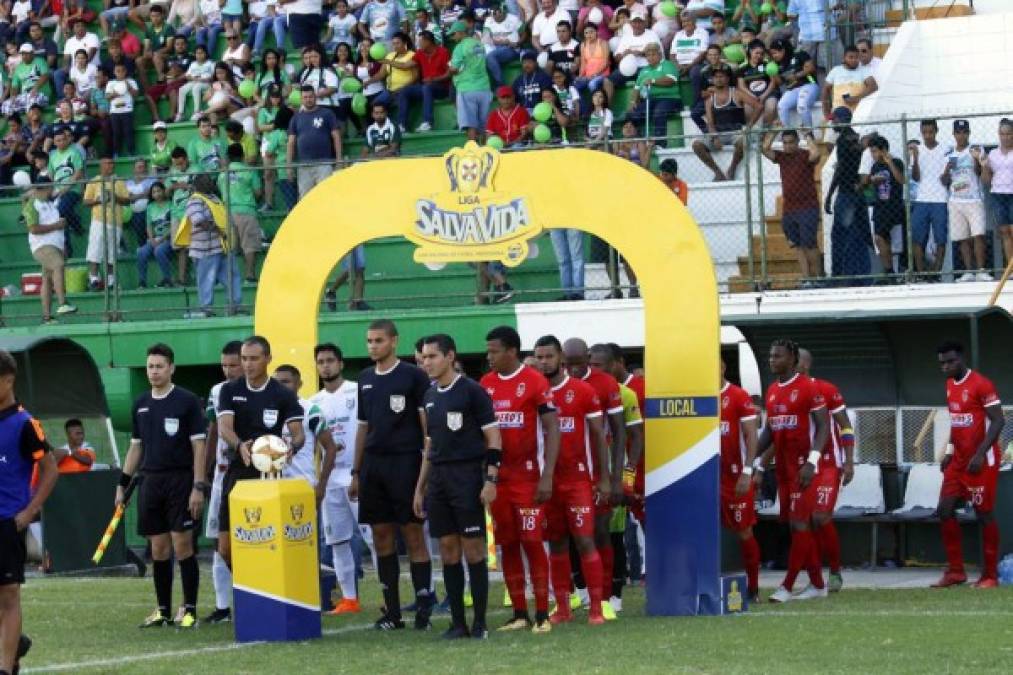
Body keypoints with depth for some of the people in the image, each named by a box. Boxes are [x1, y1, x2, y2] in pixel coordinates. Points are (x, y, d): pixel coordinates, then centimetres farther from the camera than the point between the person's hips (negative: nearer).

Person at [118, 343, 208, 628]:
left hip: (180, 480, -5)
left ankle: (189, 610, -1)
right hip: (150, 481, 5)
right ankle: (163, 610, 12)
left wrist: (198, 487, -12)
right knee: (159, 549, 6)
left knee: (182, 546, -6)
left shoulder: (187, 401, -4)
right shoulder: (141, 404, 12)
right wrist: (122, 484, 13)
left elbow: (199, 446, -6)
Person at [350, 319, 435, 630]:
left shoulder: (413, 376, -4)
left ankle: (423, 607, -3)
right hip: (373, 465, 6)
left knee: (413, 535, -5)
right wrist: (356, 473, 17)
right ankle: (392, 611, 11)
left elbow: (427, 424, -6)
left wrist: (428, 467, -12)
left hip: (404, 463, -6)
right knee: (381, 536, 6)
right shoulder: (366, 380, 14)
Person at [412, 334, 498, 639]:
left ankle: (479, 622, -1)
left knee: (472, 548, -5)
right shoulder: (431, 396, 14)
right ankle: (458, 622, 8)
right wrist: (420, 487, 18)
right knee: (448, 549, 5)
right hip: (438, 477, 7)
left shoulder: (471, 391, -7)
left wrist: (491, 479, -15)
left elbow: (493, 437, -8)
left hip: (467, 475, -7)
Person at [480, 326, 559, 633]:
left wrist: (547, 476, -15)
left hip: (527, 475, -5)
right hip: (497, 476, 5)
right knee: (507, 544, 6)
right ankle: (519, 614, 12)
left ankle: (542, 615, -3)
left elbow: (552, 429, -8)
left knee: (531, 541, -7)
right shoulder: (486, 384, 9)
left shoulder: (535, 382, -7)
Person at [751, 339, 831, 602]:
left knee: (799, 523, -8)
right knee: (799, 524, 9)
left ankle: (787, 586, -9)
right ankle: (817, 584, 16)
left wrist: (812, 461, -21)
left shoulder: (808, 388, -10)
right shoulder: (771, 391, 13)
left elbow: (824, 426, -12)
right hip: (783, 467, 8)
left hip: (803, 466, -8)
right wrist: (758, 464, 15)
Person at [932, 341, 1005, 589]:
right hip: (959, 460, 8)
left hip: (982, 461, -8)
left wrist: (980, 453, -23)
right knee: (945, 509, 3)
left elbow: (998, 421, -17)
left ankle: (990, 575, 5)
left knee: (984, 513, -3)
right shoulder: (950, 385, 11)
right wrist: (950, 452, 15)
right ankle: (955, 571, 9)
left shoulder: (981, 385, -15)